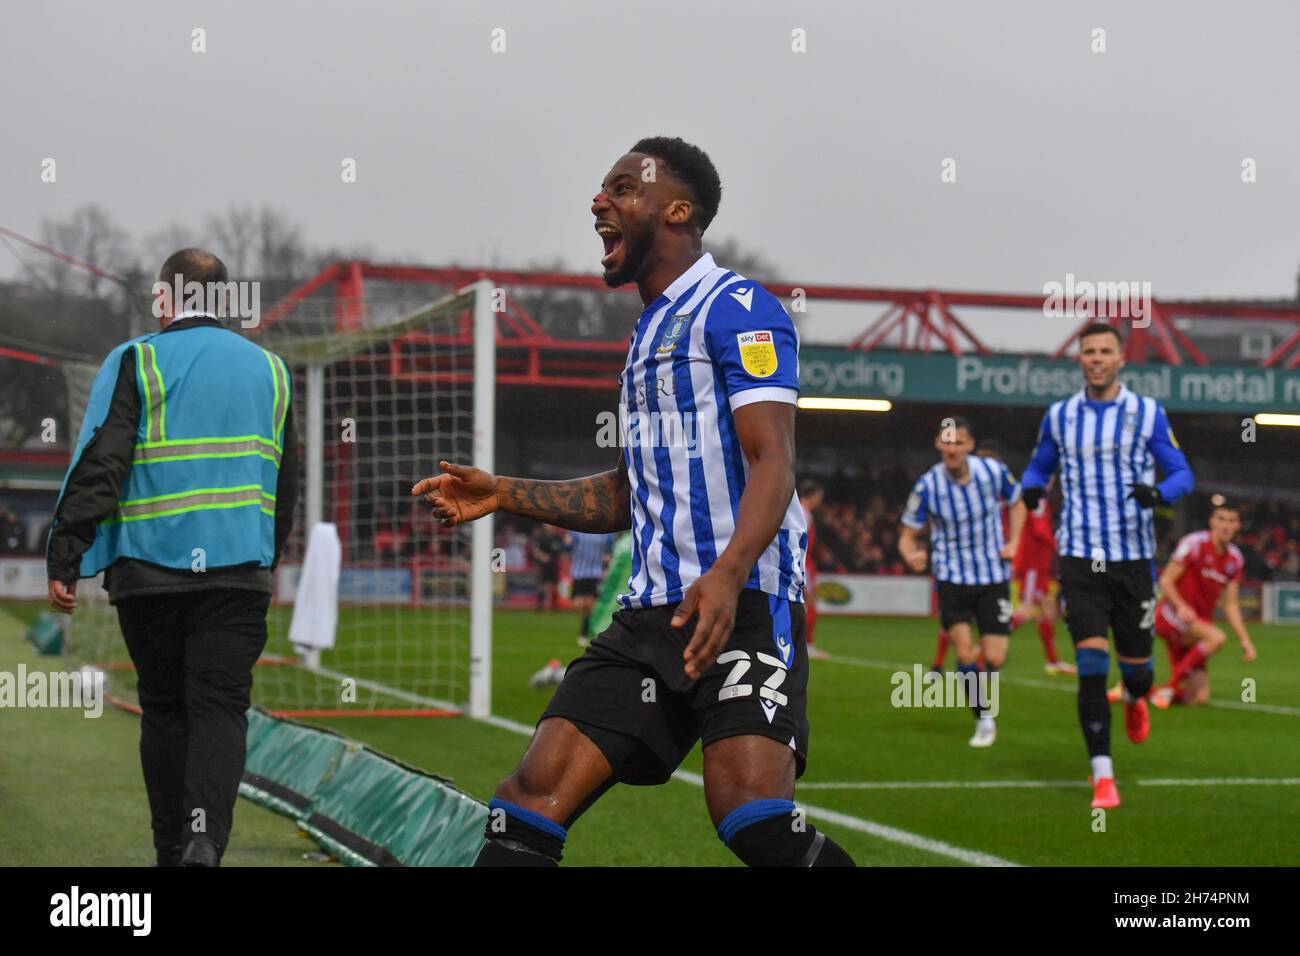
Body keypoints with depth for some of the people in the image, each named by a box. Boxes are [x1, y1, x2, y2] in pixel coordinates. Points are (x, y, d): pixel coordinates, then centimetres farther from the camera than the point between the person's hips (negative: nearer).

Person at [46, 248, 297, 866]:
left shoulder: (136, 362, -2)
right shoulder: (267, 369, 12)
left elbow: (98, 464, -10)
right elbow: (285, 479, 20)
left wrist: (65, 560, -9)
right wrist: (270, 559, 31)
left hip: (150, 567, -2)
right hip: (239, 568, 2)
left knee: (163, 711, 10)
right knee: (220, 708, -1)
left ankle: (173, 850, 15)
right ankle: (205, 838, -22)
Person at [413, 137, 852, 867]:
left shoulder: (737, 308, -4)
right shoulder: (650, 331, 24)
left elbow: (772, 463, -16)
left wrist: (727, 575, -32)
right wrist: (503, 495, 22)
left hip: (742, 605, -8)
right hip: (651, 614, 8)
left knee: (753, 819, -26)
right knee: (533, 800, -3)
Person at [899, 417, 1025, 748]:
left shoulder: (994, 471, -9)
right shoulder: (927, 486, -14)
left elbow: (1016, 503, 12)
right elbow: (908, 535, -6)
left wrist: (1013, 543, -1)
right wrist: (912, 555, -28)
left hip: (993, 576, 1)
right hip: (952, 577, -1)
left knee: (994, 658, -5)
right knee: (964, 650, -16)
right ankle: (984, 718, 4)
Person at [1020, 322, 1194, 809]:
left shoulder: (1147, 413, 0)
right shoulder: (1059, 416, 5)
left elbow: (1182, 472, 2)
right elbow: (1039, 466, 18)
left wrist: (1159, 491, -21)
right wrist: (1031, 488, -6)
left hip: (1133, 557, 0)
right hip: (1080, 558, 0)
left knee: (1136, 665, 8)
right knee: (1091, 663, -12)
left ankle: (1135, 700, 47)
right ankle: (1102, 775, -7)